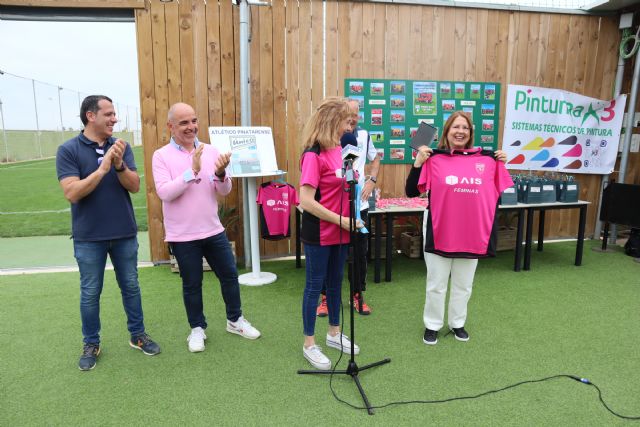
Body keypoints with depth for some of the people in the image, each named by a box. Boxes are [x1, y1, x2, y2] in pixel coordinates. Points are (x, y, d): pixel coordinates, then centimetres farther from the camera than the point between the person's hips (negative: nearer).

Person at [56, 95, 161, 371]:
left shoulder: (121, 147, 1)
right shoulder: (68, 150, -7)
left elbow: (135, 186, -6)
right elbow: (72, 193, -17)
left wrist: (119, 165, -24)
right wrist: (103, 168, -26)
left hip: (125, 232, 3)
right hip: (89, 237, -2)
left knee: (130, 286, 13)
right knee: (90, 293, 9)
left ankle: (138, 335, 29)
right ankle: (91, 344, 27)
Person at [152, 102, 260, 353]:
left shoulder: (210, 151, 1)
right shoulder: (161, 156, -7)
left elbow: (224, 191, 0)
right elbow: (164, 193, -19)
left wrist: (220, 174, -22)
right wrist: (193, 170, -25)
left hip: (214, 230, 3)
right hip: (182, 235, -3)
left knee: (229, 275, 13)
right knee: (192, 285, 11)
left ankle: (235, 320, 34)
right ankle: (197, 328, 31)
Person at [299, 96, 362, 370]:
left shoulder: (340, 149, 5)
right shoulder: (313, 155, -18)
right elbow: (306, 201, -23)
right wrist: (341, 220, -20)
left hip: (341, 231, 7)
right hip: (319, 234, -7)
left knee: (335, 283, 19)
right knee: (314, 286, 6)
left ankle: (334, 333, 37)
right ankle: (309, 344, 22)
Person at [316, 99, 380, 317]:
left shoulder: (364, 135, 7)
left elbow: (375, 158, 21)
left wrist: (372, 181, 7)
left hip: (359, 204, 4)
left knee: (360, 252, 11)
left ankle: (358, 295, 27)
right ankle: (326, 297, 22)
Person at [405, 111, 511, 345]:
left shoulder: (486, 159, 3)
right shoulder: (434, 159, -7)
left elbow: (498, 190, 14)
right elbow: (411, 192, -9)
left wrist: (501, 165, 1)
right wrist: (418, 162, -18)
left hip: (472, 233, 3)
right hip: (440, 232, -3)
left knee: (463, 285, 17)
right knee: (436, 285, 9)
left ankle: (457, 323, 37)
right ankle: (432, 325, 28)